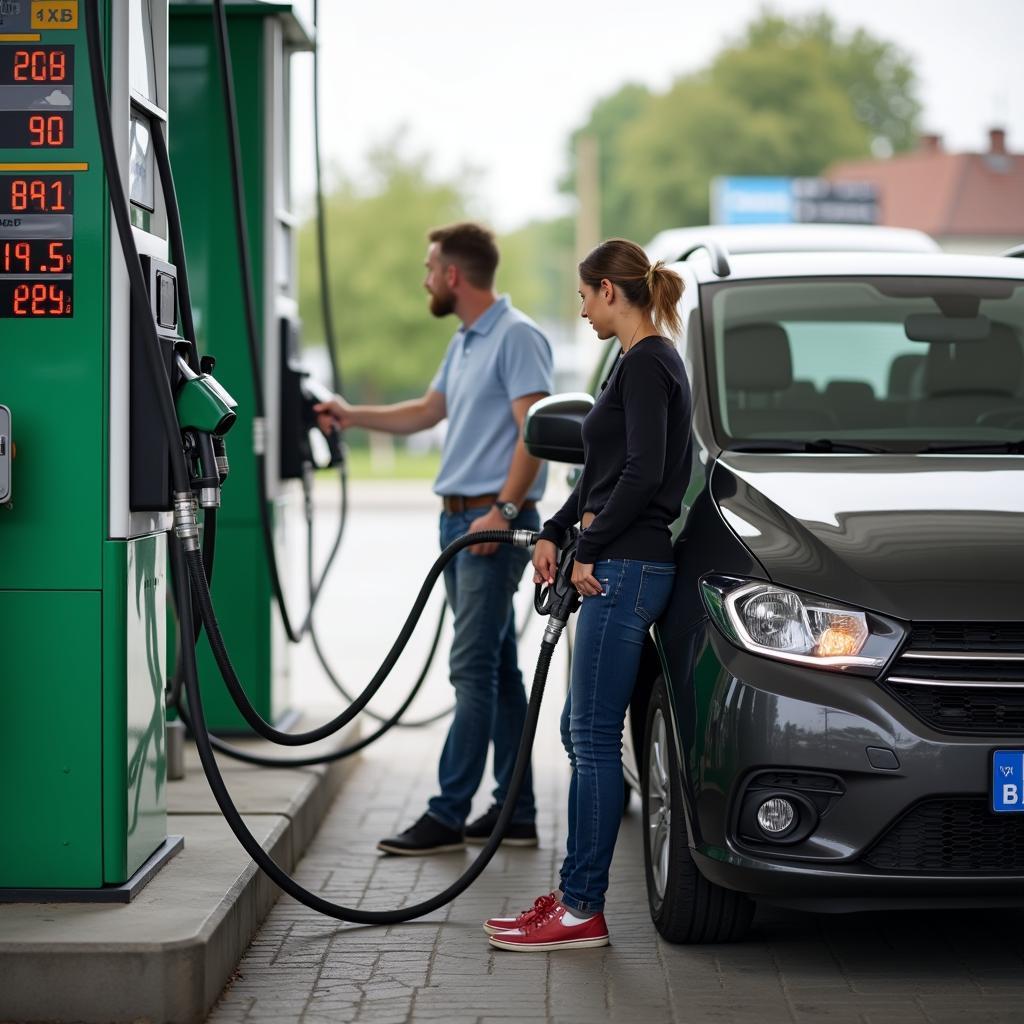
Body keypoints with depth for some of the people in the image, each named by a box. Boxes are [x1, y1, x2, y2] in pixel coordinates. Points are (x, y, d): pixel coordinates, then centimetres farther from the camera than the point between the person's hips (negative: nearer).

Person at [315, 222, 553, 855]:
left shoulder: (517, 337, -12)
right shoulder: (465, 343, 19)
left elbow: (536, 430, -20)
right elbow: (428, 411, 33)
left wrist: (504, 509, -24)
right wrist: (353, 416, 32)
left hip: (495, 523, -10)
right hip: (460, 519, 10)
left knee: (474, 668, -10)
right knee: (496, 669, 10)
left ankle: (449, 815, -11)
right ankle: (516, 813, 13)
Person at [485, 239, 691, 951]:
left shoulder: (646, 364, -13)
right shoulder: (649, 361, 18)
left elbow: (643, 473, -22)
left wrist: (590, 550, -15)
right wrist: (556, 532, 19)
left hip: (627, 568, -11)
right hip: (622, 567, 11)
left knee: (594, 737, -7)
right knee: (582, 732, 13)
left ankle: (584, 911, -4)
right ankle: (577, 894, 18)